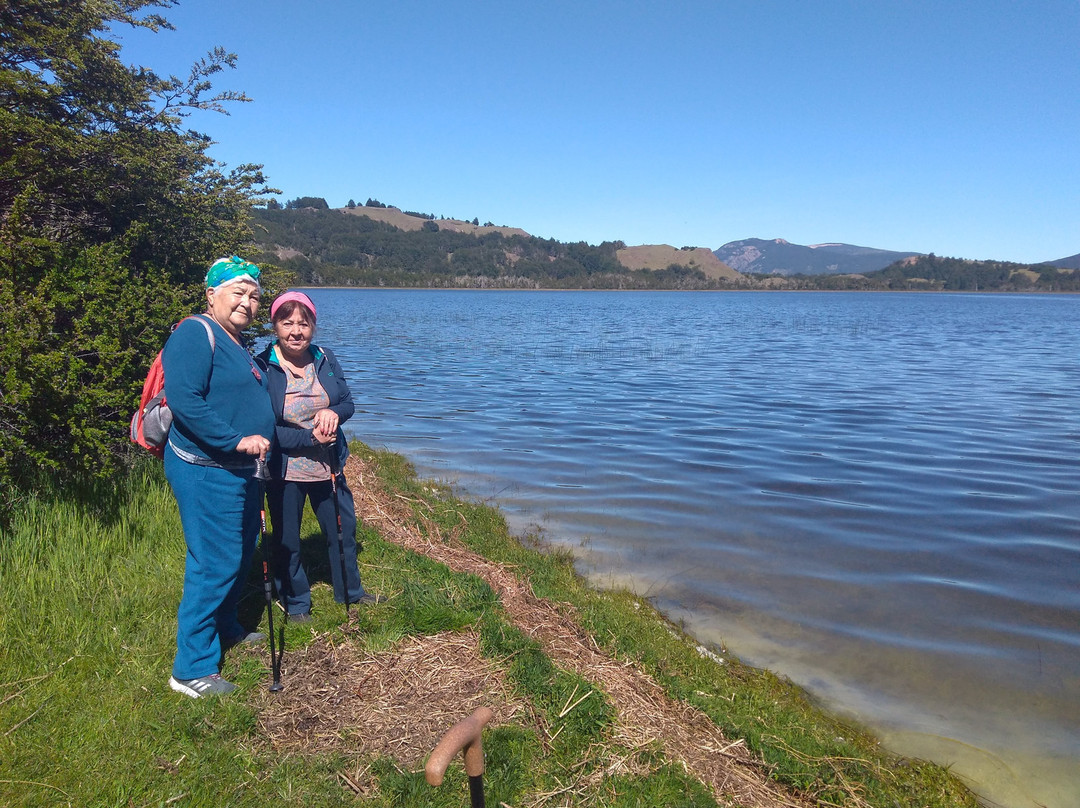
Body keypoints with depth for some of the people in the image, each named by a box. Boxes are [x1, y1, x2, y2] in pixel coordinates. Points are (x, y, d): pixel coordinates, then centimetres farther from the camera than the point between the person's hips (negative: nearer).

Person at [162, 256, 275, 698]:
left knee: (241, 554, 21)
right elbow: (183, 399, -26)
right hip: (206, 472, -10)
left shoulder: (238, 345, 16)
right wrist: (236, 440, -26)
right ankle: (192, 670, 4)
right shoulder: (196, 334, -14)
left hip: (240, 471, 10)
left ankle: (226, 628, 42)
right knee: (214, 565, -7)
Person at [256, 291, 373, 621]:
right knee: (287, 541, 13)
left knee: (343, 531, 18)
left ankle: (349, 592, 40)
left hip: (327, 466, 4)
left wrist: (332, 413, -19)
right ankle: (297, 604, 34)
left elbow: (348, 403, 3)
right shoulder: (261, 368, -15)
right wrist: (309, 438, -23)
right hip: (284, 471, -4)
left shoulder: (325, 359, -2)